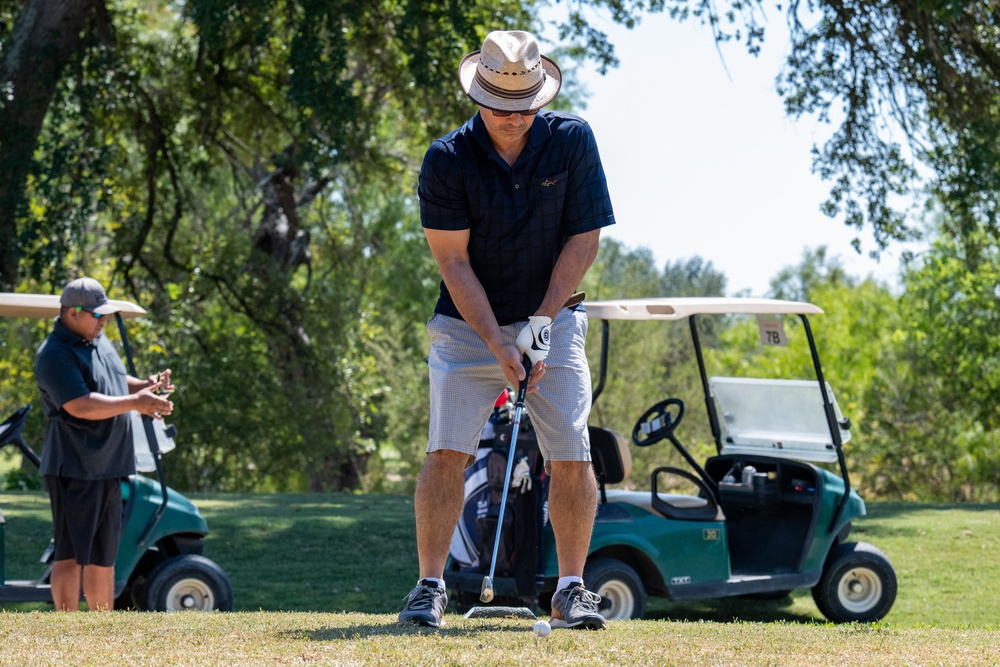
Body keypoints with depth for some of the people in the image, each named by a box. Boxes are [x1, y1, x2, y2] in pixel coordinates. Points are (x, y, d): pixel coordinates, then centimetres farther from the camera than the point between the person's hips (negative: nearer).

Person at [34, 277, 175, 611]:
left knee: (103, 555, 14)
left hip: (107, 467, 9)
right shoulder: (55, 355, -16)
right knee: (71, 555, -7)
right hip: (73, 469, -9)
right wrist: (136, 402, -22)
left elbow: (116, 383, 27)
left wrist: (147, 385, 6)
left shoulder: (99, 341, 14)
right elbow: (80, 405, -25)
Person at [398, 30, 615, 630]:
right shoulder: (448, 159, -12)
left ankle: (571, 591, 4)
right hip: (468, 322, -1)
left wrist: (541, 321, -13)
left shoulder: (572, 141, -8)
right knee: (447, 452, -11)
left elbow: (584, 240, -5)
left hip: (552, 318, 1)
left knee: (572, 458, -6)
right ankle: (430, 588, -4)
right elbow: (453, 261, -12)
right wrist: (498, 345, -19)